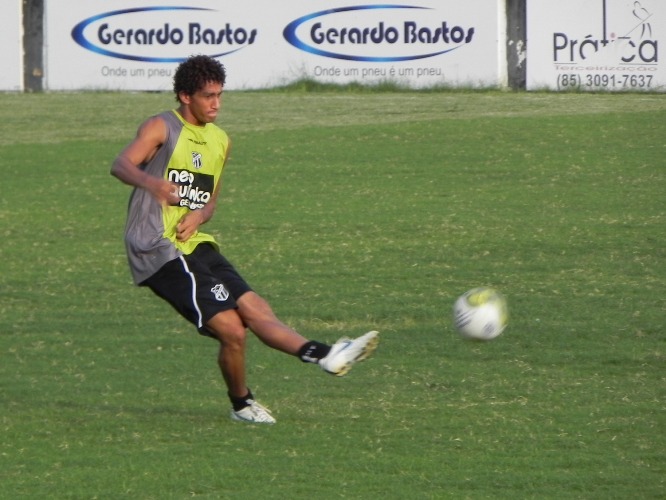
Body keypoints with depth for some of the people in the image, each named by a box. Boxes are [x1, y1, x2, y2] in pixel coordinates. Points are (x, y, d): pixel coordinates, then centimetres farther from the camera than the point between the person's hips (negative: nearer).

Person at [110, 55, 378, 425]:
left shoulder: (220, 141, 18)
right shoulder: (162, 128, -5)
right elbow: (121, 165, -22)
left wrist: (198, 216, 0)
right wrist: (150, 182, -45)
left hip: (197, 246, 7)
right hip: (159, 251, -7)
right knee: (232, 330, -16)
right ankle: (241, 404, -3)